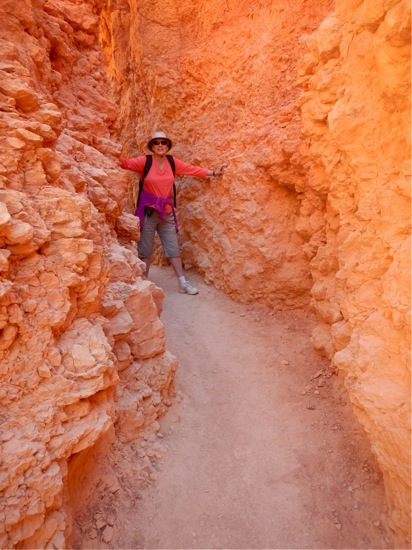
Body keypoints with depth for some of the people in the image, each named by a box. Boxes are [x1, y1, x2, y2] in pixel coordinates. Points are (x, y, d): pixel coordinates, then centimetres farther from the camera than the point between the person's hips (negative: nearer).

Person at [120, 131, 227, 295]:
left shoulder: (172, 162, 5)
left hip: (167, 212, 4)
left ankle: (183, 283, 16)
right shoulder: (145, 161, -4)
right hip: (148, 211, -3)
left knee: (173, 248, 9)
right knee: (145, 250, 3)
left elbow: (193, 169, 7)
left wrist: (214, 172, 5)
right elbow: (127, 163, -16)